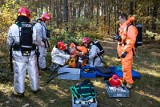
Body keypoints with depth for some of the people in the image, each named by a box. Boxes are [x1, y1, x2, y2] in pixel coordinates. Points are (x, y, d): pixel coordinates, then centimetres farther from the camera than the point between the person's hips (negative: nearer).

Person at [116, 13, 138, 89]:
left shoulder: (130, 28, -13)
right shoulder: (122, 28, 16)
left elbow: (131, 41, -21)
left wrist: (125, 51, -23)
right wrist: (119, 51, 21)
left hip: (127, 51, -9)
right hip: (122, 50, 9)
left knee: (126, 67, -8)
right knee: (124, 66, 17)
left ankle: (129, 83, 3)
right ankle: (125, 80, 28)